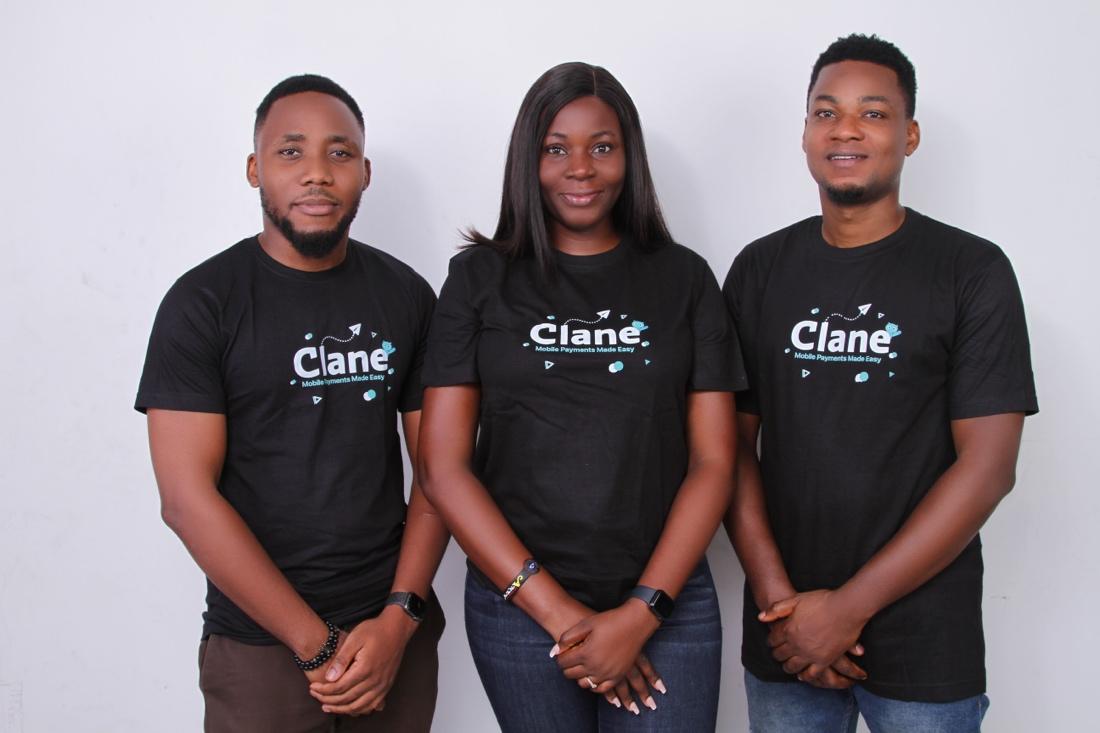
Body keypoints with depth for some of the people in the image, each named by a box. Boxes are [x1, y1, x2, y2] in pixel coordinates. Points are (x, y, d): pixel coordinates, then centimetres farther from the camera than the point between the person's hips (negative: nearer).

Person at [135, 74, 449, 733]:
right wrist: (318, 645, -14)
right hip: (261, 646, -3)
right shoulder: (202, 303, -8)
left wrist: (400, 618, -9)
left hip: (396, 634, 3)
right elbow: (188, 498, -13)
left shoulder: (405, 295, 2)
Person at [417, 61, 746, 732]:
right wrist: (558, 611, -10)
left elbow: (714, 462, 0)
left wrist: (640, 613, -10)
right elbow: (444, 465, -4)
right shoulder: (482, 278, 1)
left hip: (667, 600, 0)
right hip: (517, 606, 0)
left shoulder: (684, 278, 3)